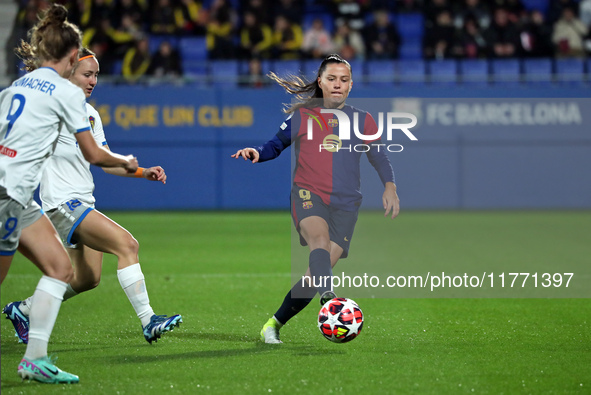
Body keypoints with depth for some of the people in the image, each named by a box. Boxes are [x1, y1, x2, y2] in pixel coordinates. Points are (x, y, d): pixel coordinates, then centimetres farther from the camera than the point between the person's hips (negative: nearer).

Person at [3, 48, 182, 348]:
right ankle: (147, 321, -19)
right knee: (127, 244, -20)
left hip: (83, 203, 9)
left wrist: (143, 172, 5)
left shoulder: (91, 113, 15)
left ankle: (22, 310, 27)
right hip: (63, 202, -9)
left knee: (88, 278, 10)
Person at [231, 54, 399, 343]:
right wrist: (256, 153, -2)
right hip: (308, 194, -2)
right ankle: (329, 300, -57)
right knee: (320, 237, -35)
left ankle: (274, 324, 4)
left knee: (318, 272, -11)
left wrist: (390, 185, -9)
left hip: (345, 203, 2)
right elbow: (276, 145, 19)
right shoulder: (302, 116, 13)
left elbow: (379, 157, 9)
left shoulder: (362, 121, 16)